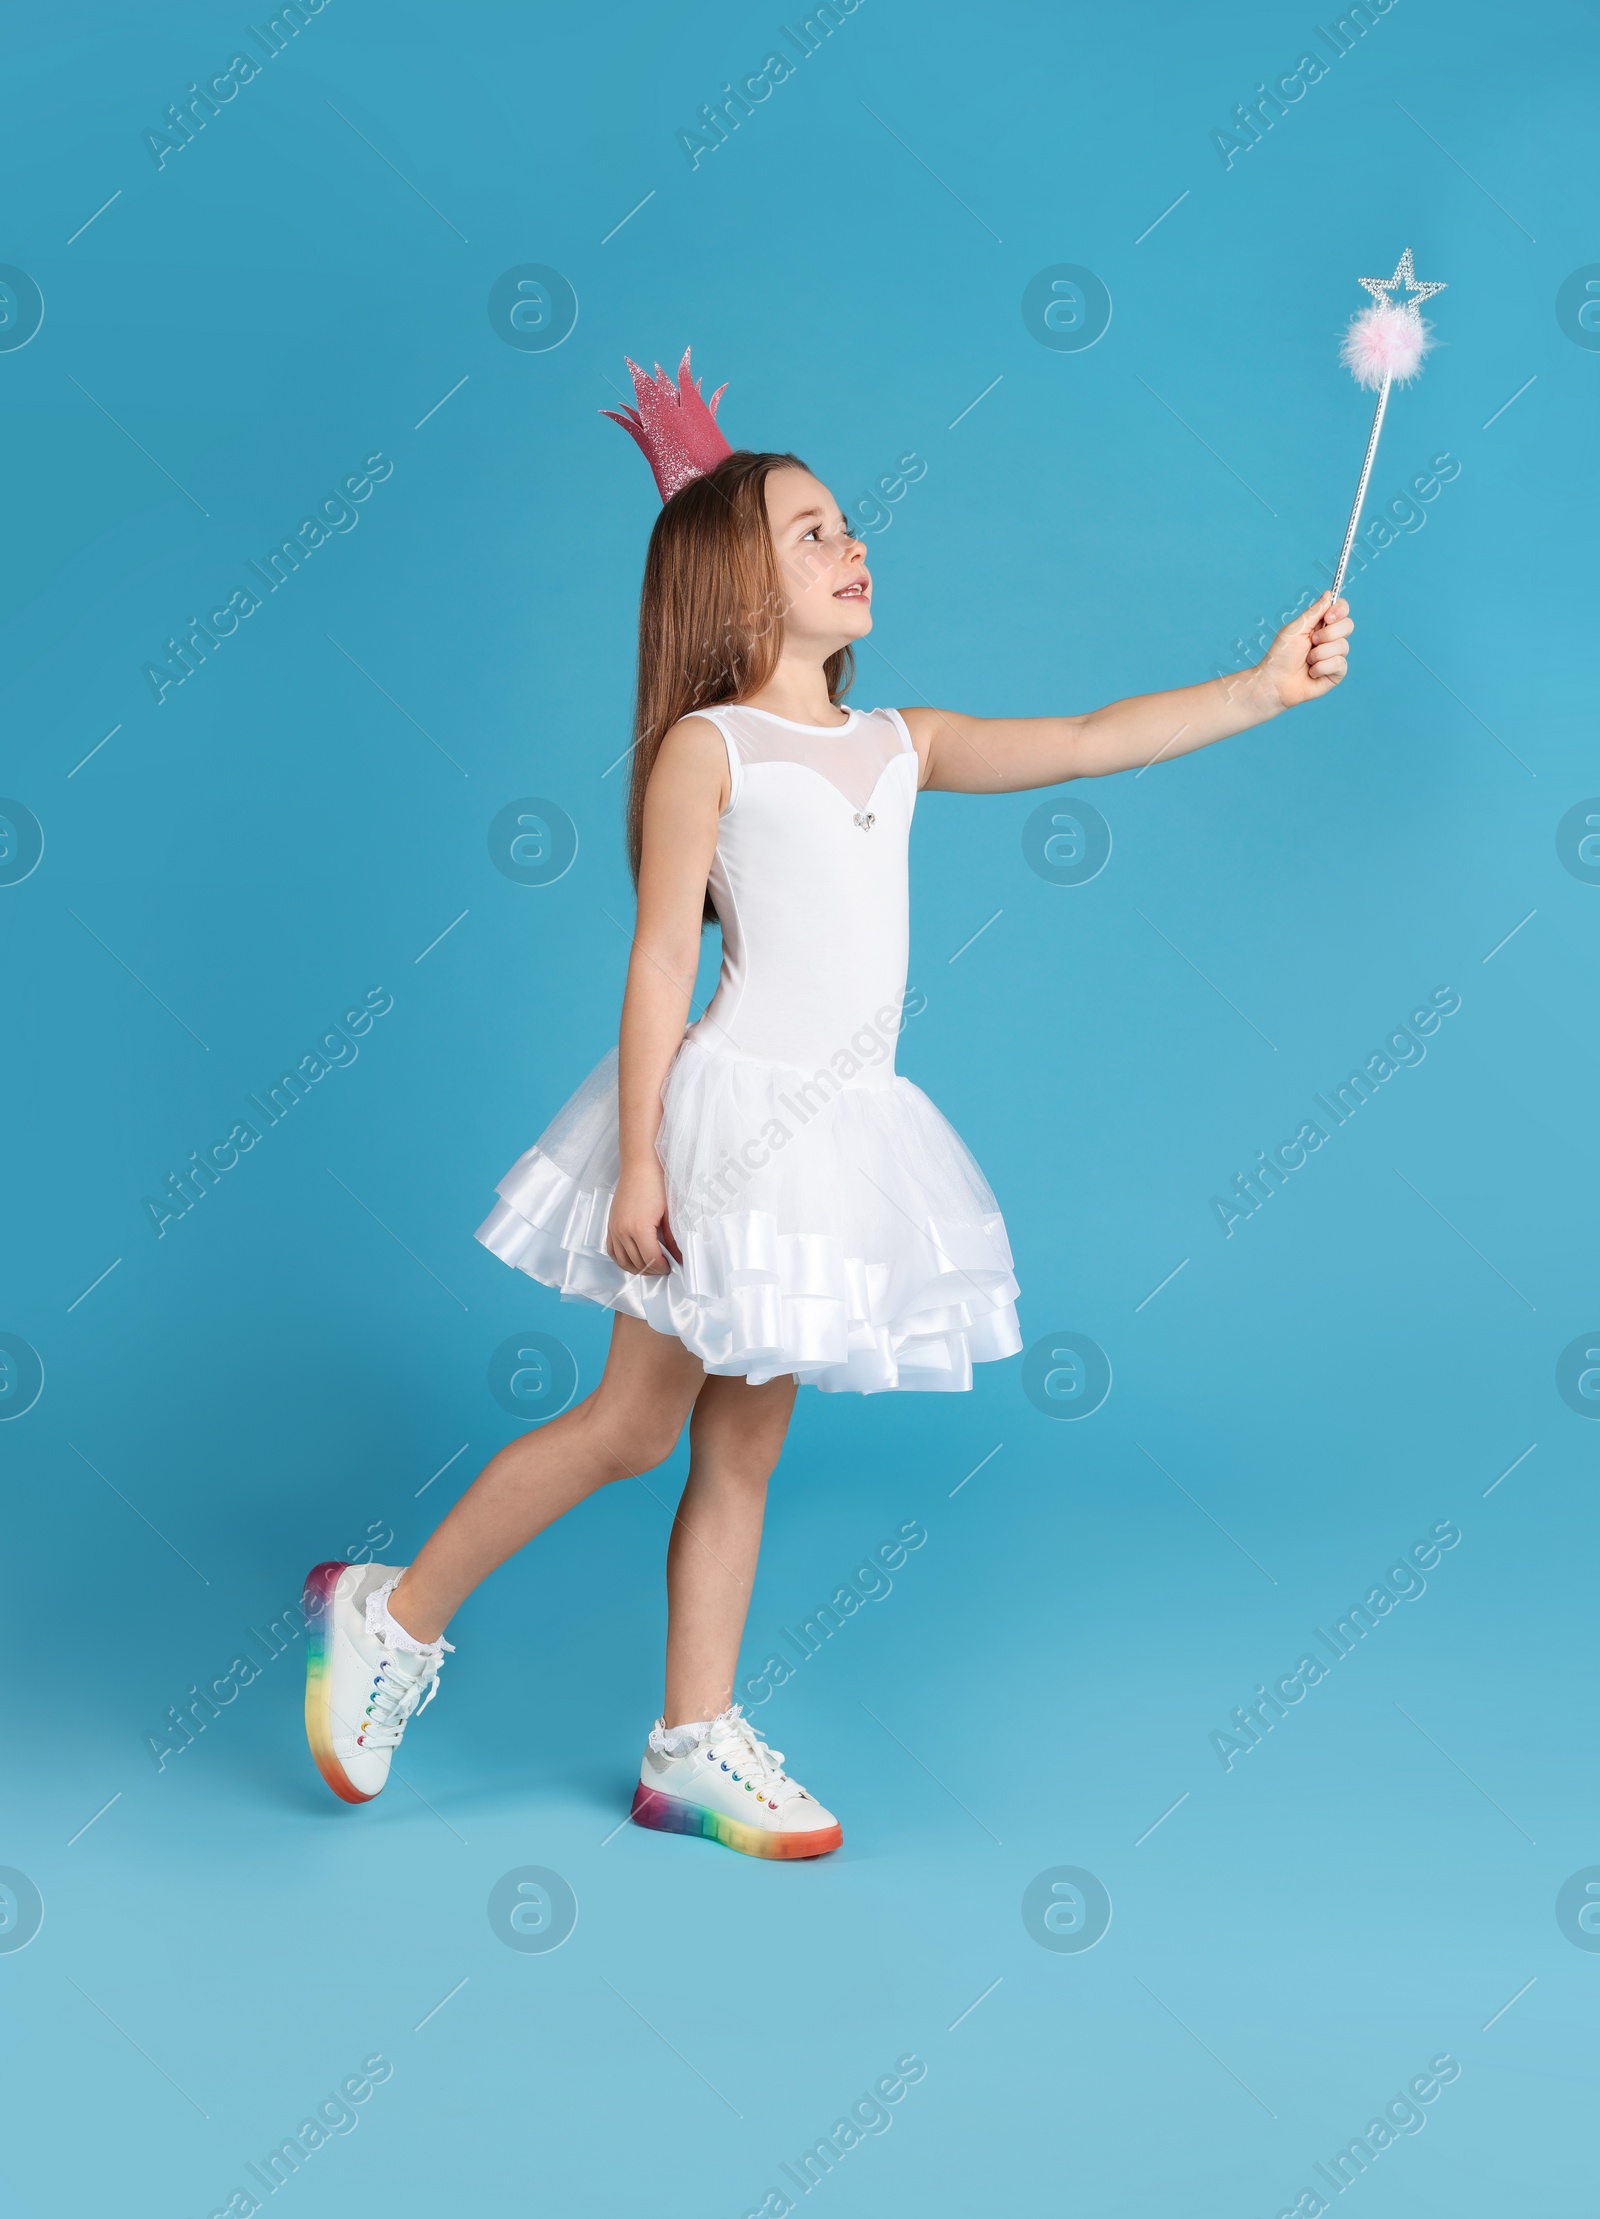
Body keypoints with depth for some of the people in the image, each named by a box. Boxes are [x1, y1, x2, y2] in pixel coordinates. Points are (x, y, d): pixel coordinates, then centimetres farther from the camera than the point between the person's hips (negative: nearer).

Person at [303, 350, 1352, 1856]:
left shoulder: (900, 747, 11)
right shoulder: (707, 747, -8)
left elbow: (1085, 743, 6)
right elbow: (661, 962, -11)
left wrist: (1266, 687, -4)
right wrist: (636, 1162, -15)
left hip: (840, 1127, 6)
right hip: (732, 1117, -6)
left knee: (743, 1447, 11)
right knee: (631, 1427, 0)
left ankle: (694, 1746, 18)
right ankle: (390, 1616, 17)